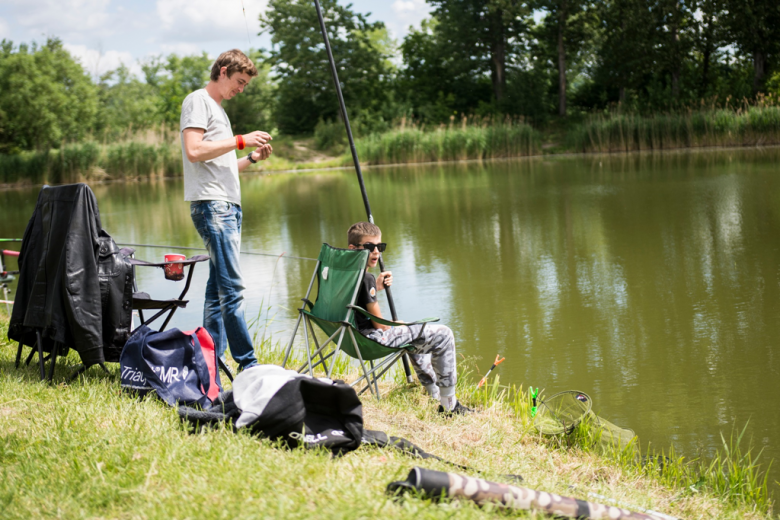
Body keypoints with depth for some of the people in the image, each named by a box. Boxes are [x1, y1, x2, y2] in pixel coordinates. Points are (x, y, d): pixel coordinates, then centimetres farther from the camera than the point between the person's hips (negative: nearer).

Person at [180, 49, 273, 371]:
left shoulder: (218, 109, 27)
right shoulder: (198, 101, -1)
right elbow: (194, 151, -16)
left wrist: (252, 158, 14)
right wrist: (240, 141, -12)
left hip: (229, 205, 10)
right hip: (210, 204, -10)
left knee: (219, 288, 7)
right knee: (232, 287, -13)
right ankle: (248, 364, -15)